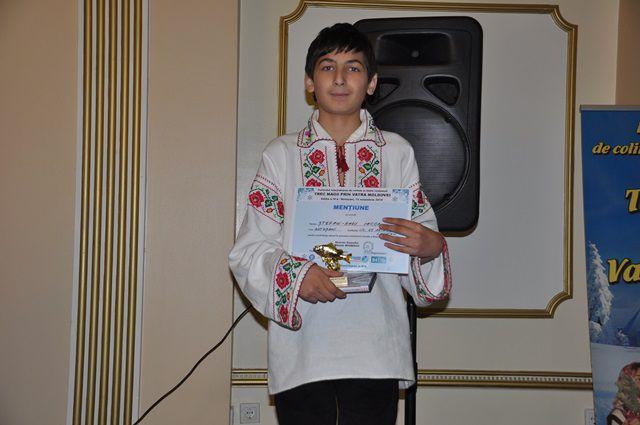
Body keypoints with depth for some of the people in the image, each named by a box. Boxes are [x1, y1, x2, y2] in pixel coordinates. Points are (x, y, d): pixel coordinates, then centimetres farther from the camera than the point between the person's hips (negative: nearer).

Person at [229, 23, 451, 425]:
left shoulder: (397, 152, 9)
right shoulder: (281, 154, 7)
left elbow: (424, 234, 8)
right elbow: (248, 251, 2)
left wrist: (431, 248, -16)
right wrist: (295, 274, -17)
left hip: (376, 351, 1)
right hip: (301, 351, 0)